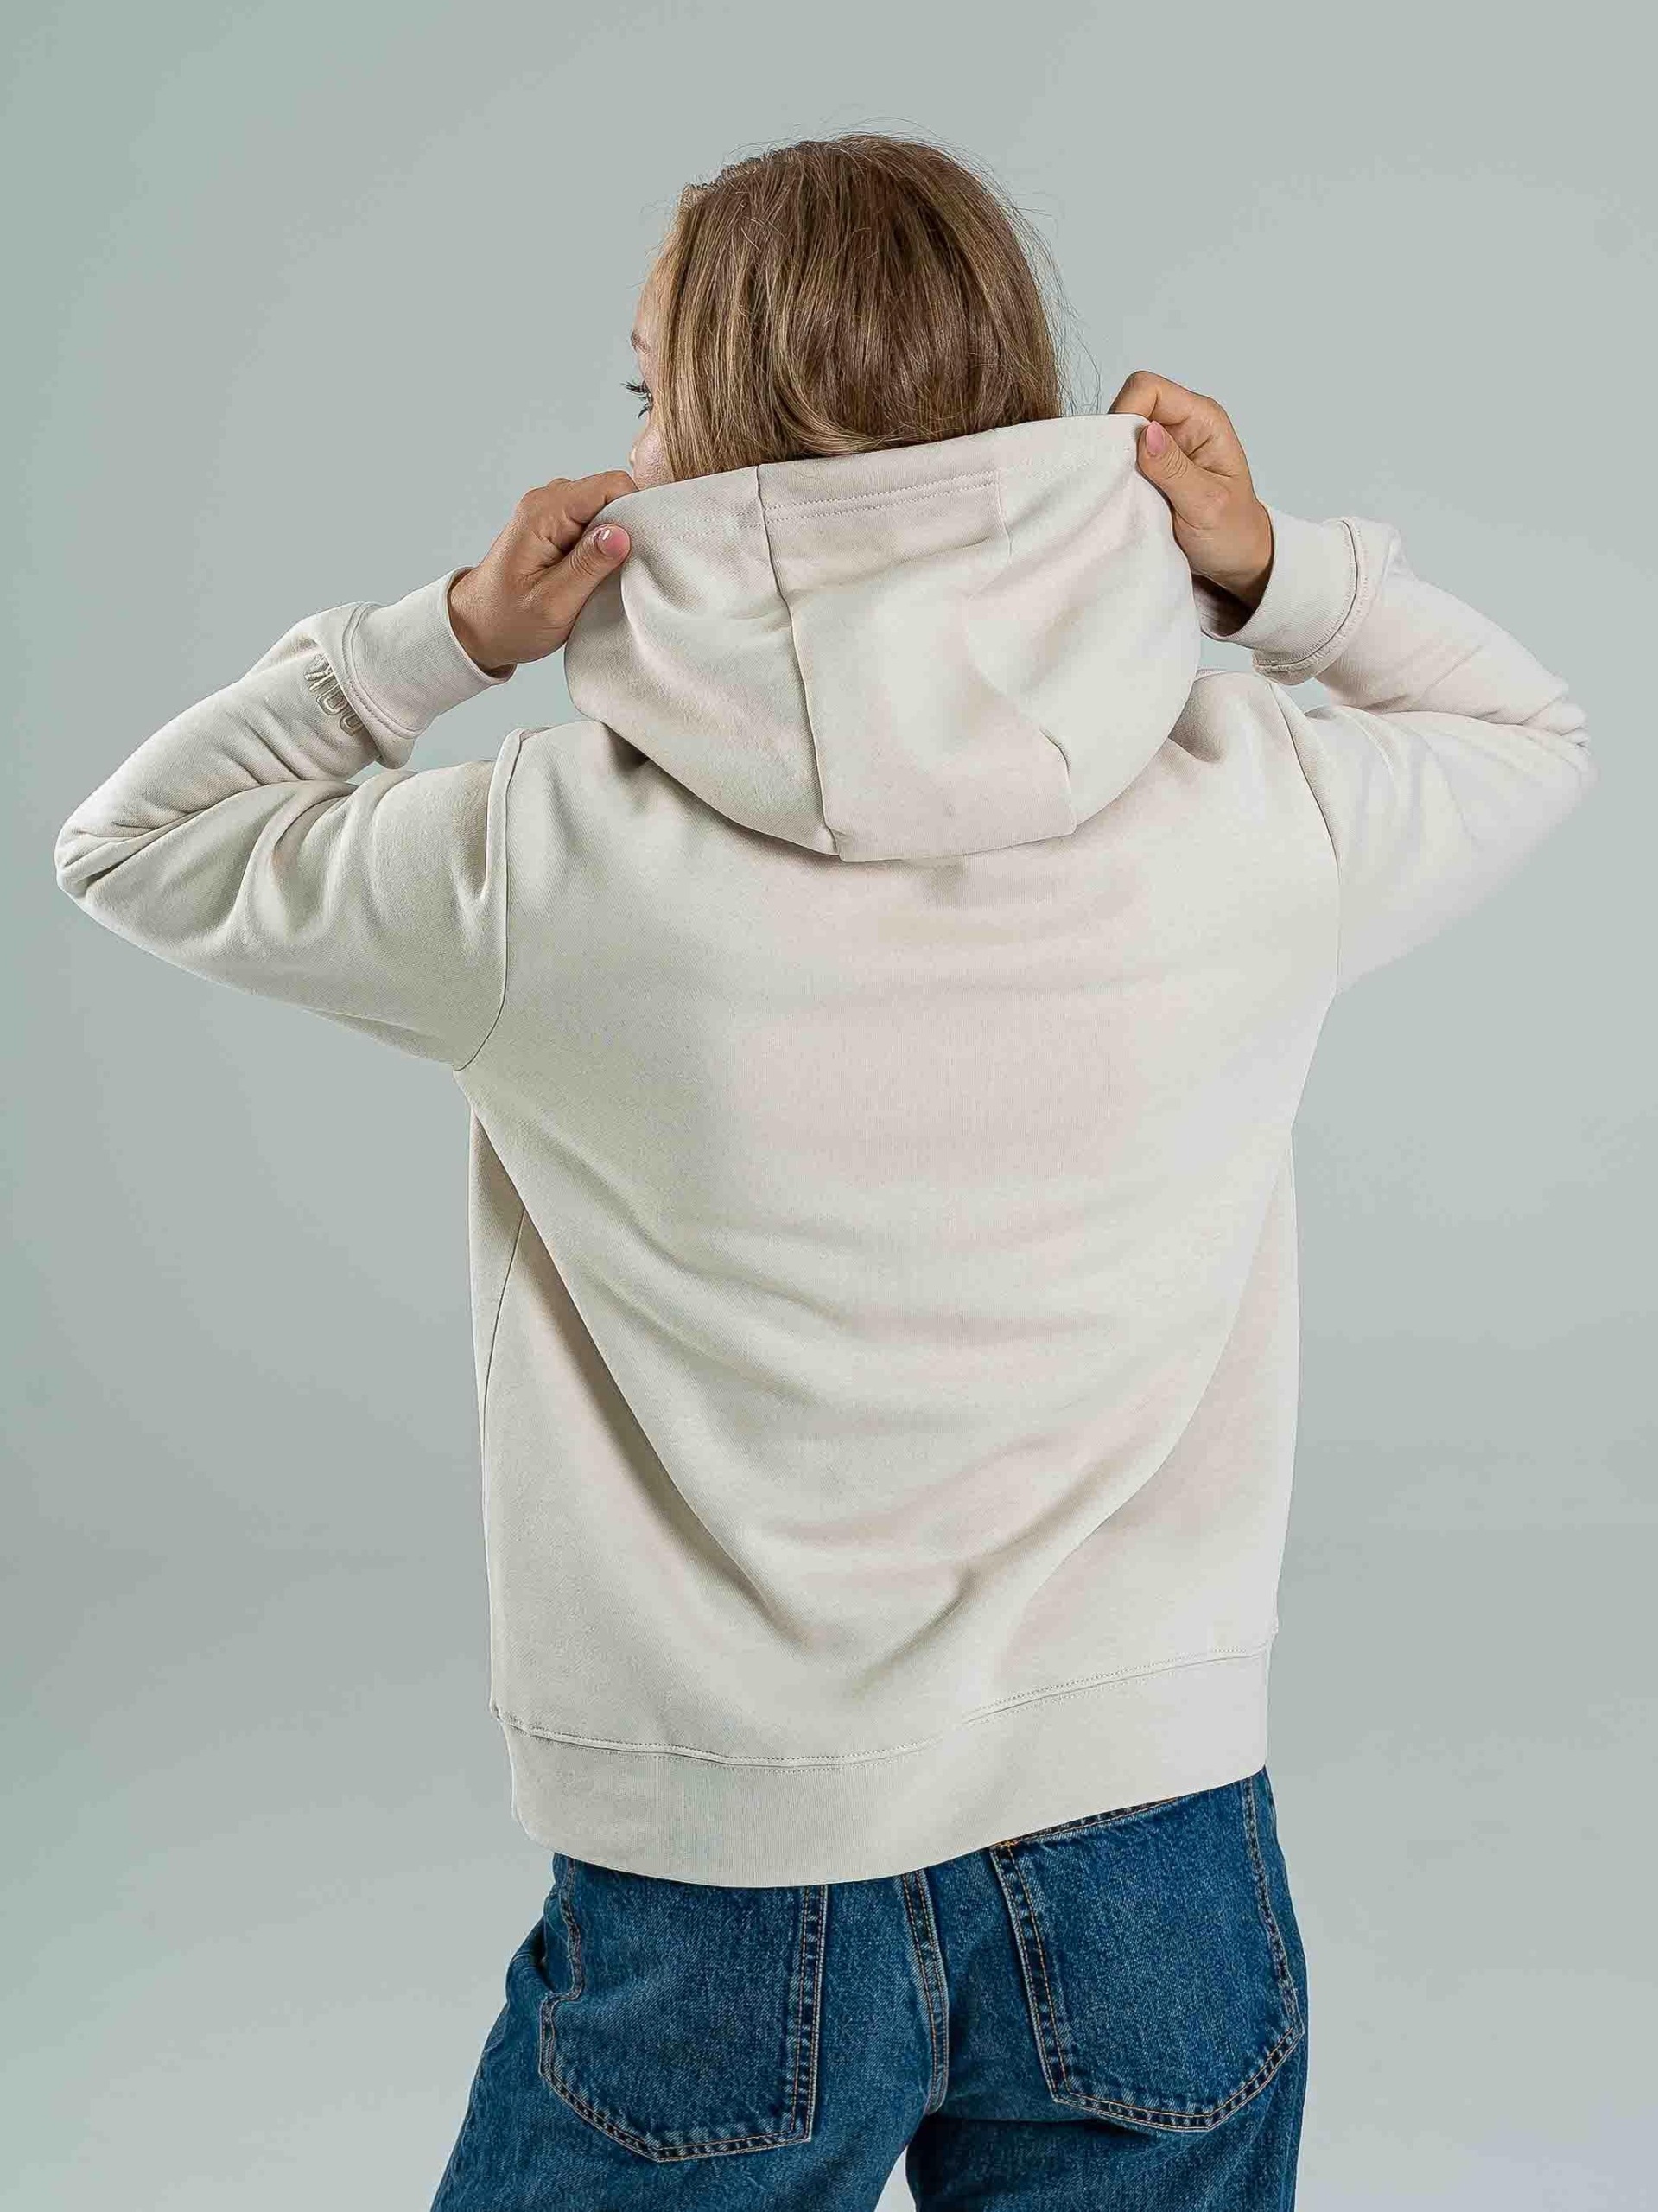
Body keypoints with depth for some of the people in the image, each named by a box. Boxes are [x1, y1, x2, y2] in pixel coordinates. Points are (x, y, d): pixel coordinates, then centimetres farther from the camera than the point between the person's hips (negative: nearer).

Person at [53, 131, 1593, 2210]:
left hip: (723, 1904, -2)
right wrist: (1280, 567, -1)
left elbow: (131, 846, 3)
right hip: (1159, 1870, 2)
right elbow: (1533, 736, 14)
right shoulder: (1252, 811, -10)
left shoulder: (557, 863, -16)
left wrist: (449, 629, -5)